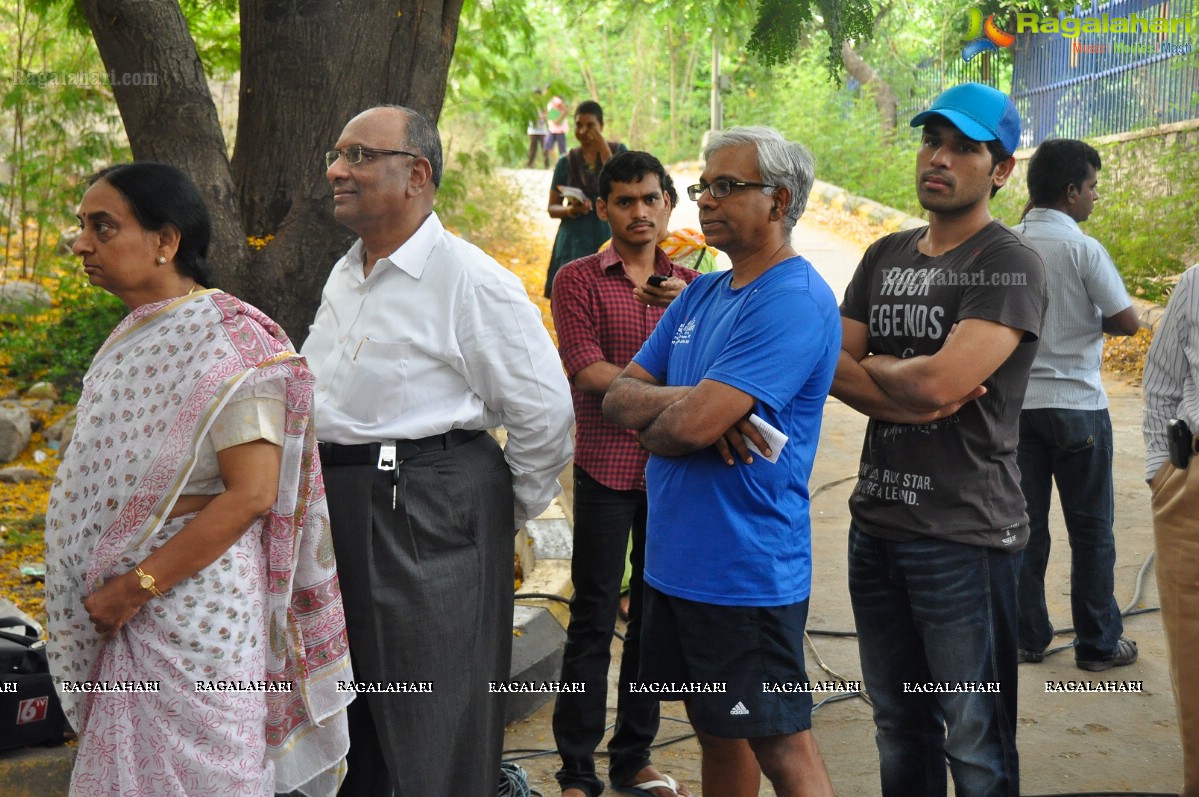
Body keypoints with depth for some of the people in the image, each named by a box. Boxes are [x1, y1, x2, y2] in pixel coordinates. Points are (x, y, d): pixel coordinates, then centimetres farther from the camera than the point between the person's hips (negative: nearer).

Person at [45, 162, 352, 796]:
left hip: (191, 602, -8)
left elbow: (252, 494, -22)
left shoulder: (227, 341, -16)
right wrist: (109, 590, 8)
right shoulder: (132, 336, 9)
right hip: (121, 616, 8)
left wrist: (137, 586, -19)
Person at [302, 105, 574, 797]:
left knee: (436, 741, -1)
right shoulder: (345, 275, 13)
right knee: (349, 722, 20)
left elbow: (545, 413, -12)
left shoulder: (474, 283, -14)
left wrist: (508, 512, -3)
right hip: (337, 505, 8)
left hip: (429, 519, -8)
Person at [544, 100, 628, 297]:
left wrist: (604, 150, -13)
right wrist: (570, 210, -14)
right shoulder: (566, 162, 5)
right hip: (575, 243, 1)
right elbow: (552, 208, 8)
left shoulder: (618, 151, 4)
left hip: (609, 238, -1)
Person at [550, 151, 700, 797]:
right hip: (606, 471, -4)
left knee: (656, 617, 10)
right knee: (593, 622, 0)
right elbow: (586, 372, -12)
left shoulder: (689, 284, 12)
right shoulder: (578, 280, 0)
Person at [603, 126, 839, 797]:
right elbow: (619, 396, 7)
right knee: (716, 730, 20)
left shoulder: (794, 301, -17)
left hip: (747, 570, -8)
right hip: (675, 559, 9)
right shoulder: (700, 294, 11)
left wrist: (652, 422, -2)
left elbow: (687, 428, -25)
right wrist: (688, 402, -14)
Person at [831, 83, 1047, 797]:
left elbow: (941, 380, -22)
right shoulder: (885, 257, 13)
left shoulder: (1011, 264, -9)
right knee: (899, 729, 18)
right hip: (876, 523, 7)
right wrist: (909, 397, -13)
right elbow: (832, 365, 4)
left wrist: (872, 366, -2)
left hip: (965, 536, -6)